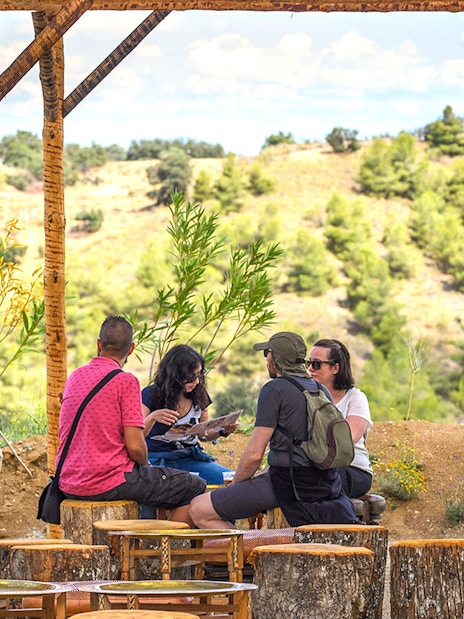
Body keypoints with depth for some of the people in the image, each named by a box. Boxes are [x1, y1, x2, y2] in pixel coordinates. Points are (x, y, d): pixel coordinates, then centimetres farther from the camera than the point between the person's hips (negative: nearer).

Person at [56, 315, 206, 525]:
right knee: (195, 487, 4)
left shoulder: (75, 376, 10)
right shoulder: (126, 381, -11)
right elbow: (135, 446, -17)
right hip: (108, 482, -8)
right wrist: (146, 464, 5)